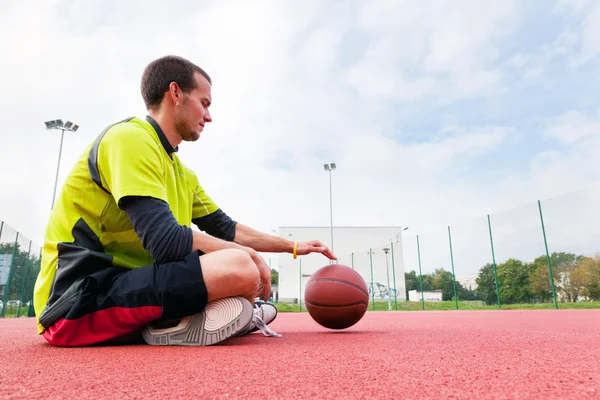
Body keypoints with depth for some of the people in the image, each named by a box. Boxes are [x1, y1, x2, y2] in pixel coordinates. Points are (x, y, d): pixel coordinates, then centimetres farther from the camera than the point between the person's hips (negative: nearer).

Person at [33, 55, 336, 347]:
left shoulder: (181, 173, 14)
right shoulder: (130, 137, -13)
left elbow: (227, 230, 21)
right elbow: (166, 241, -24)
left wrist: (292, 247, 22)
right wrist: (248, 255, -11)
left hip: (126, 286, 10)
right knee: (241, 269, -30)